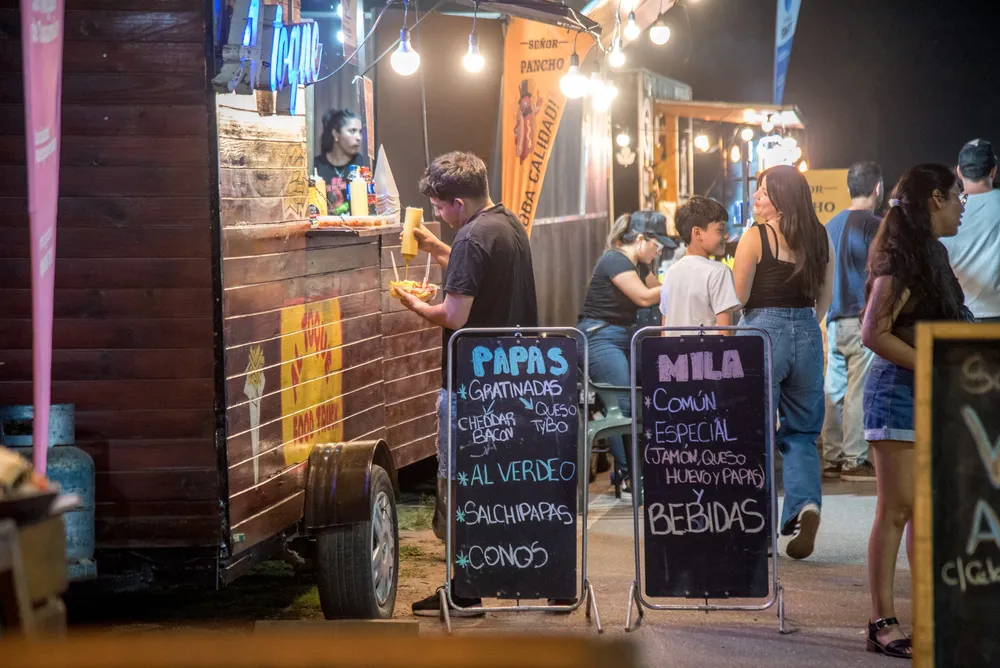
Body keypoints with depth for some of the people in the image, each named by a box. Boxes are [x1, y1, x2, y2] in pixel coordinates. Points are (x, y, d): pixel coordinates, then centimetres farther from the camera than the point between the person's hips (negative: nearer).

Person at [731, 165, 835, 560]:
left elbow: (738, 297, -8)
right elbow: (826, 298, 14)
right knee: (801, 431, 13)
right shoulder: (820, 238, 6)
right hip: (807, 335, 4)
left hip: (764, 331, -4)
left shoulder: (755, 238, -9)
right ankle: (806, 504, -10)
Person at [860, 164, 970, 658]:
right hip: (898, 391, -9)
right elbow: (873, 333, -19)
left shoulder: (932, 255, 15)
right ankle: (882, 624, -4)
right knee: (897, 509, -7)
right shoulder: (903, 261, -14)